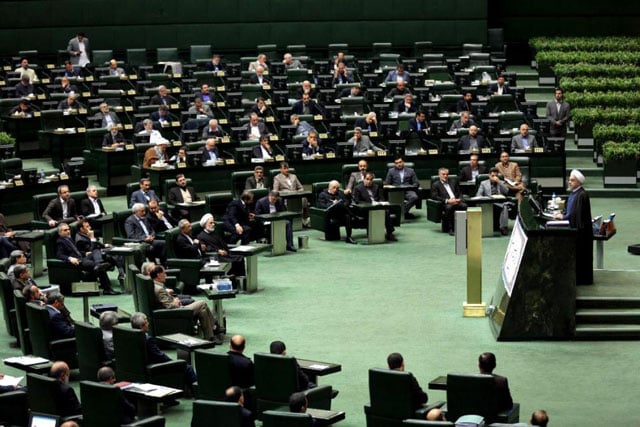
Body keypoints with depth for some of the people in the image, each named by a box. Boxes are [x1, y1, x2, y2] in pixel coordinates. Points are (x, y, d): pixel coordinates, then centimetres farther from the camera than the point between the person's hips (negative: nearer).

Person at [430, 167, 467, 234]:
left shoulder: (453, 183, 27)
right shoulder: (435, 185, 11)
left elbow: (460, 193, 23)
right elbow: (434, 196, -3)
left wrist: (459, 199, -2)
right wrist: (447, 200, -15)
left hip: (456, 202, 4)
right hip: (446, 204, -4)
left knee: (464, 206, -30)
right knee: (449, 207, -39)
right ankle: (450, 228, -33)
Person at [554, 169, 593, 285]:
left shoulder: (582, 195, -19)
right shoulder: (573, 193, 11)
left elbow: (577, 214, -21)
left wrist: (563, 217, -14)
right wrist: (562, 214, 1)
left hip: (580, 230, -9)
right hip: (573, 228, 9)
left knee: (579, 253, -2)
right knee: (574, 254, 12)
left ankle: (581, 279, 6)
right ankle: (575, 277, 19)